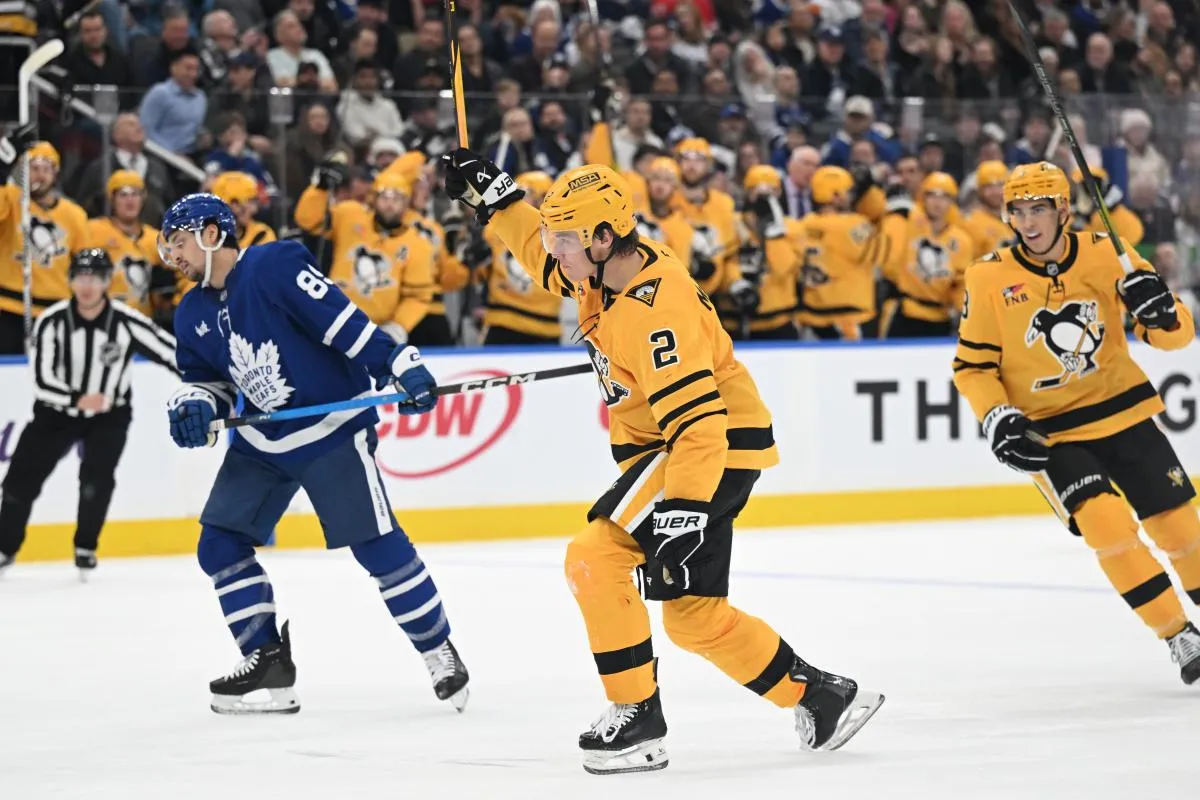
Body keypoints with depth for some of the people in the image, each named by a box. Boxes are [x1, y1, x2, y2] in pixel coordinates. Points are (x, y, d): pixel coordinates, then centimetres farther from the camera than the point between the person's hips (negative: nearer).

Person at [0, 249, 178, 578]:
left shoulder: (126, 322, -18)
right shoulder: (51, 322, -18)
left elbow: (172, 352, -13)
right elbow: (42, 381, -19)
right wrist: (77, 400, -35)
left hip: (109, 415, -1)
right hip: (56, 412, 1)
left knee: (96, 477, -21)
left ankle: (86, 549, 0)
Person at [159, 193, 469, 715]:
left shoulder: (275, 265, -17)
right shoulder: (193, 315, 7)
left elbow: (344, 319, -23)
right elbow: (210, 379, 16)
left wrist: (401, 364, -28)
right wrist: (193, 405, -6)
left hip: (333, 427, -8)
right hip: (261, 442, 8)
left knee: (377, 545, -9)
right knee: (219, 545, 0)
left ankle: (438, 649, 7)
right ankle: (268, 660, 9)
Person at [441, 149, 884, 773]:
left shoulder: (653, 309, -27)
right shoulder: (606, 268, 0)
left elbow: (698, 422, -31)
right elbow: (544, 254, 24)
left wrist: (683, 512, -35)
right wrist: (487, 192, 17)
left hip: (714, 449, -10)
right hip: (666, 443, 10)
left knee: (595, 558, -19)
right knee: (693, 615, 11)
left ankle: (638, 718, -12)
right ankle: (819, 696, 21)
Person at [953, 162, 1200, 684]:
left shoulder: (1106, 255, -7)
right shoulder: (989, 278, -9)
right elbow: (972, 366, -1)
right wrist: (997, 419, -16)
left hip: (1120, 412, 2)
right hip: (1047, 433, -2)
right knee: (1105, 522, -21)